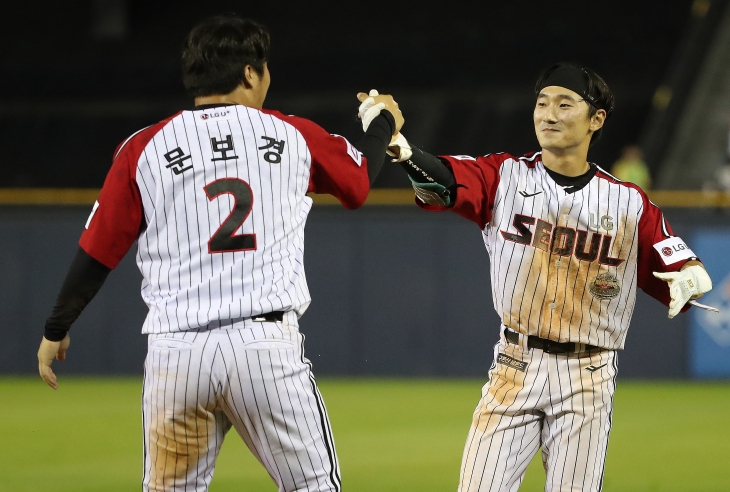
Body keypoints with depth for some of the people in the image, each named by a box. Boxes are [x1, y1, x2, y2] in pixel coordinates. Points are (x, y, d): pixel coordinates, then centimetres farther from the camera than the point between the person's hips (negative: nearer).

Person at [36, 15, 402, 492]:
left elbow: (97, 254, 7)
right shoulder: (292, 136, 7)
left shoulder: (144, 149, 5)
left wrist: (55, 331, 21)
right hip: (267, 345, -1)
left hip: (175, 356, 1)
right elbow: (360, 180, 26)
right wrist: (383, 124, 48)